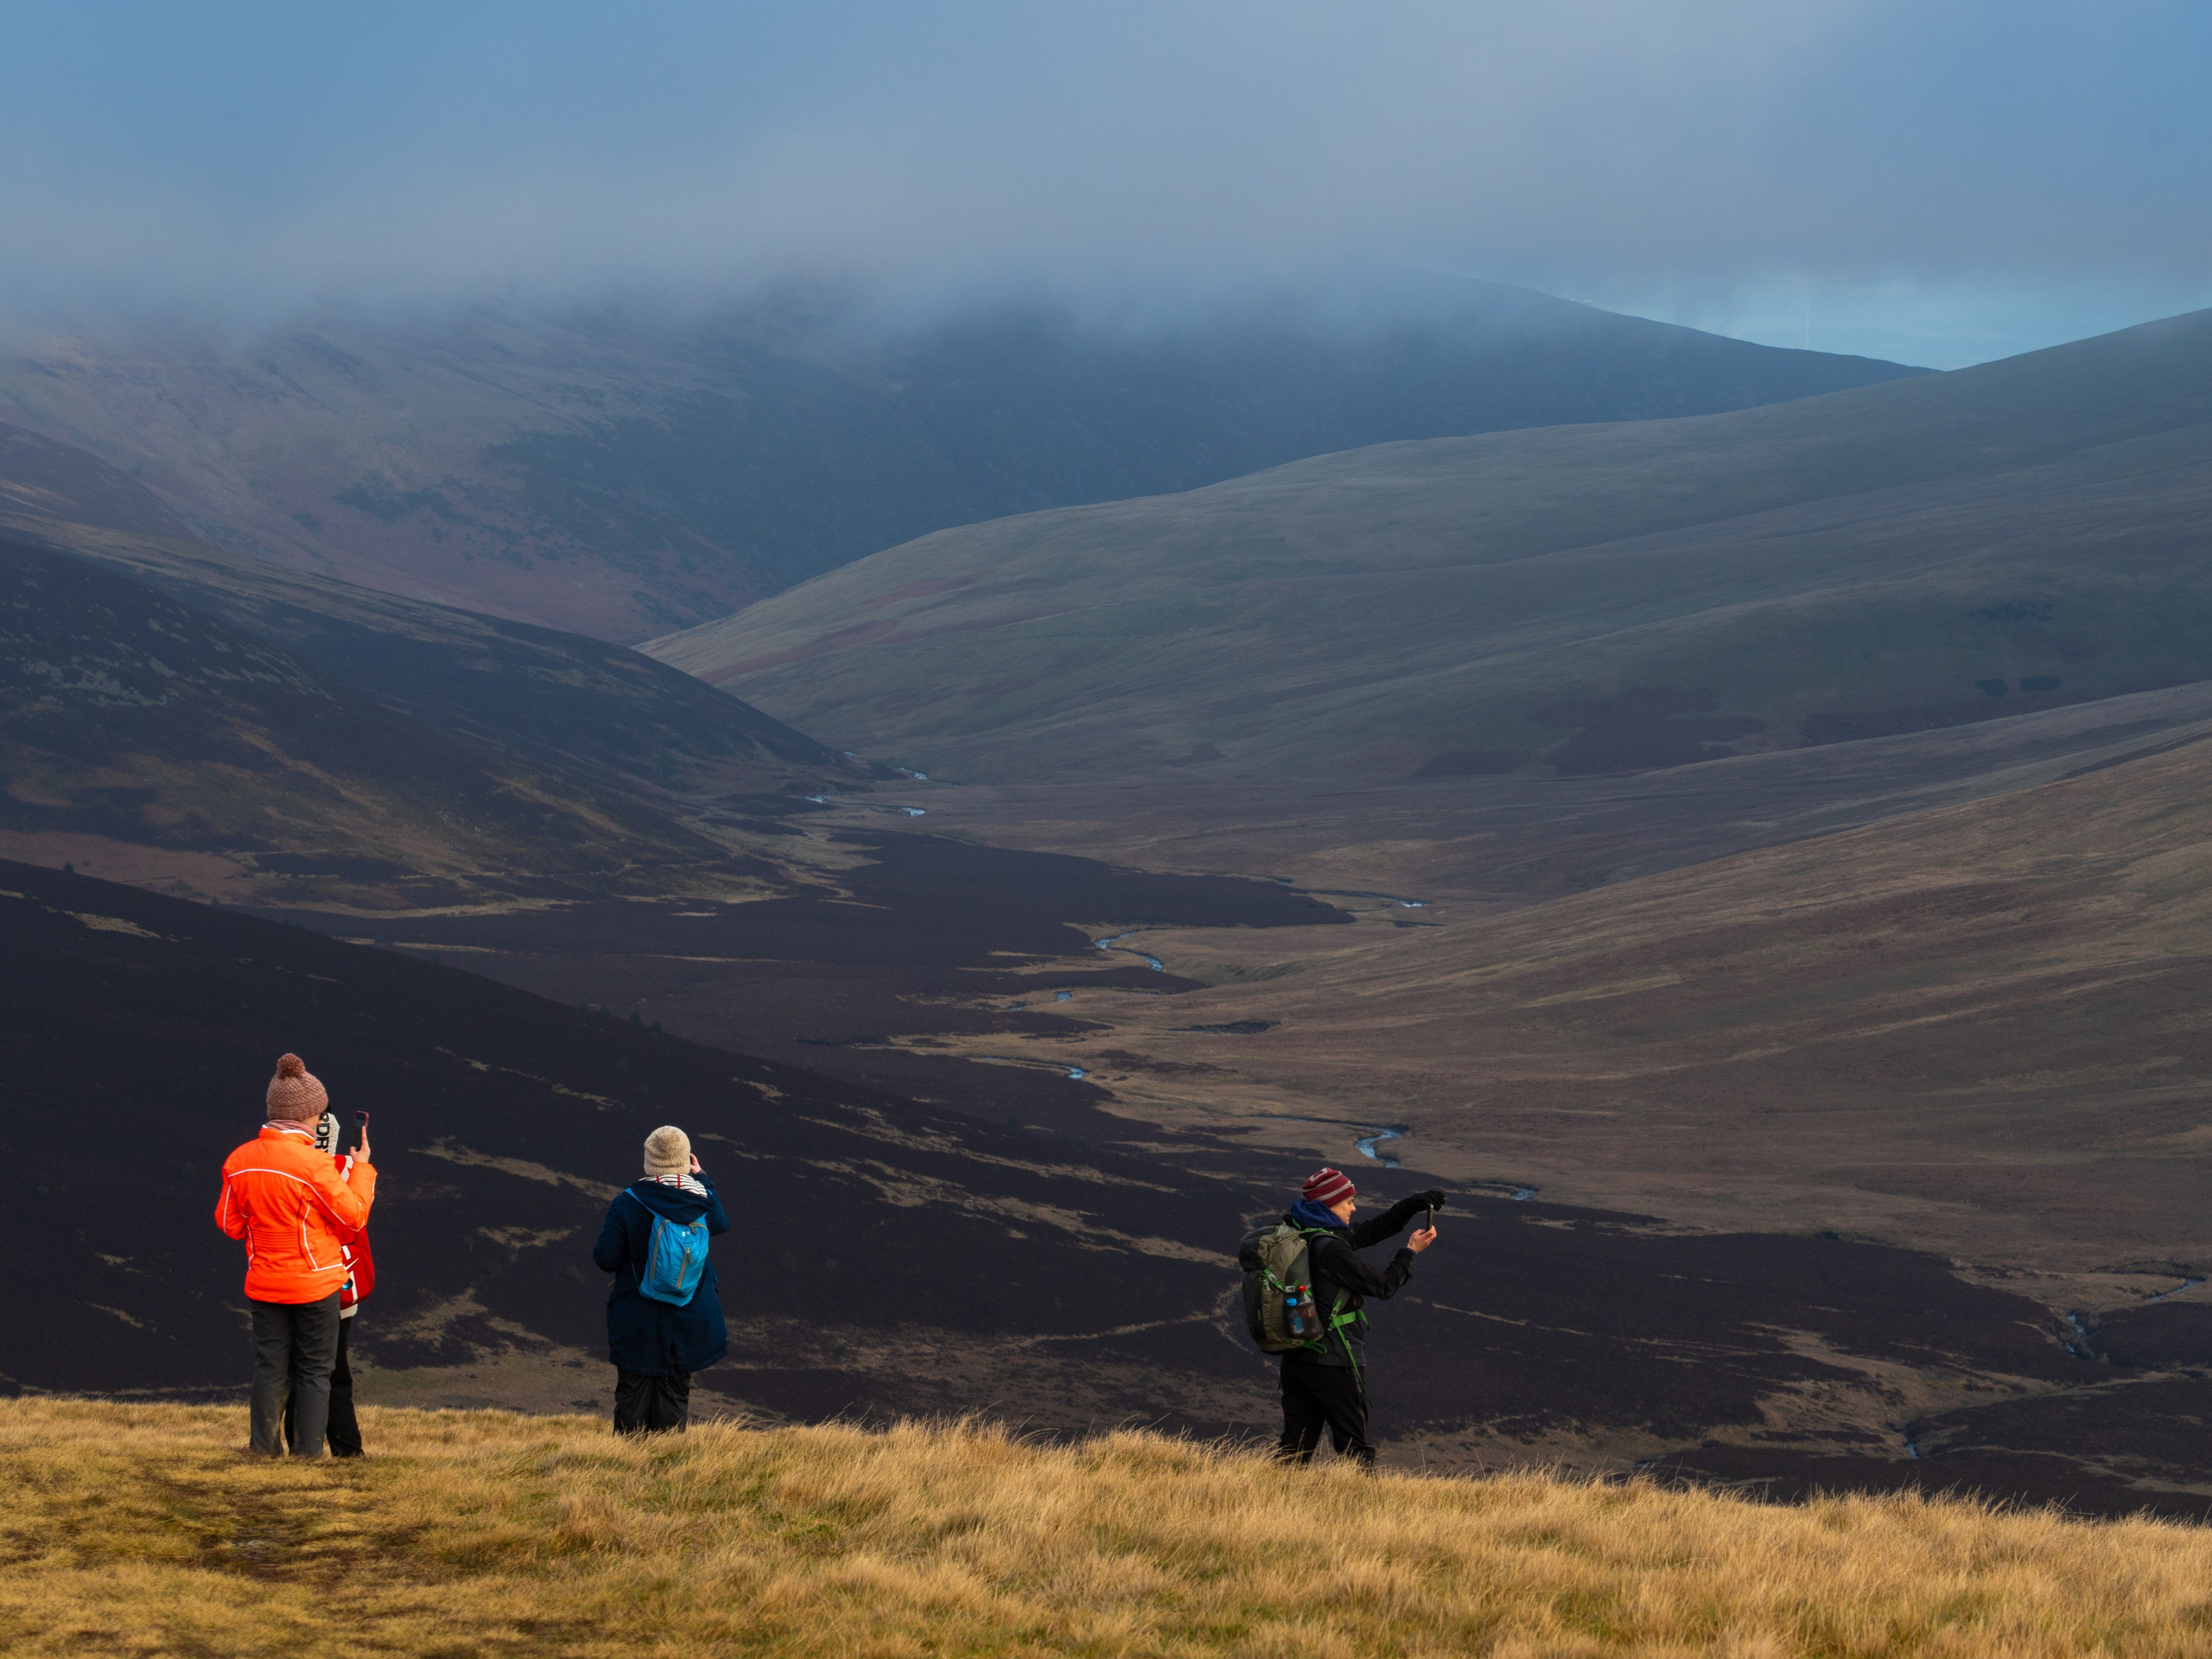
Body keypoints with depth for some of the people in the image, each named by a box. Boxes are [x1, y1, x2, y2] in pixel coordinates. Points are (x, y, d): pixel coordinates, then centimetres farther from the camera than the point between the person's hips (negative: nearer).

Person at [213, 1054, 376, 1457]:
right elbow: (353, 1217, -11)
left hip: (263, 1283, 4)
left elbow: (229, 1223, 6)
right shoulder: (314, 1164, -19)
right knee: (314, 1369, 6)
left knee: (270, 1365, 11)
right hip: (315, 1282, -4)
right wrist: (361, 1168, 2)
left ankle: (266, 1444, 10)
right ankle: (308, 1449, 5)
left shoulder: (238, 1162, -3)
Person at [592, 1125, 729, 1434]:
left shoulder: (627, 1203, -13)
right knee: (675, 1394, 8)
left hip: (637, 1323, -2)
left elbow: (606, 1258, -12)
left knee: (633, 1391, 7)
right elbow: (721, 1224, 18)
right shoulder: (701, 1200, -7)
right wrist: (701, 1178, 25)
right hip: (690, 1321, 2)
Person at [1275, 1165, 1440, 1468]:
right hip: (1335, 1361, -8)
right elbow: (1382, 1286, -12)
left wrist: (1412, 1205, 12)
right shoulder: (1328, 1247, -19)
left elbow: (1373, 1231, 18)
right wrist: (1411, 1252, 1)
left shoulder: (1300, 1235, 9)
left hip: (1296, 1359, 8)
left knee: (1296, 1446, 7)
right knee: (1354, 1445, 2)